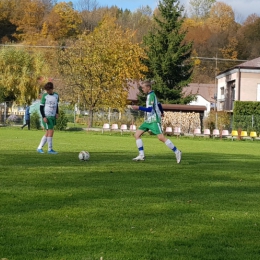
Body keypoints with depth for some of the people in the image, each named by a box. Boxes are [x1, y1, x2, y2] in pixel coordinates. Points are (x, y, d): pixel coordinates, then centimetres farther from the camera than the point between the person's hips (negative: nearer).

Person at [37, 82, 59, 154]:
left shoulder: (56, 95, 8)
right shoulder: (45, 96, -6)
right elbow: (41, 107, -5)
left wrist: (57, 113, 6)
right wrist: (44, 117, -14)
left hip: (53, 117, 6)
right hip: (46, 117, -6)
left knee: (48, 133, 7)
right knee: (50, 131, -11)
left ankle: (39, 148, 15)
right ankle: (50, 149, -4)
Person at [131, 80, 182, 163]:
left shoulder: (151, 95, -14)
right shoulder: (150, 95, 15)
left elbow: (150, 109, -23)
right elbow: (159, 104, 29)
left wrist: (138, 108, -26)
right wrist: (161, 112, 45)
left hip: (154, 120, -10)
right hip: (148, 120, 10)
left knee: (161, 137, -16)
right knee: (137, 134, 1)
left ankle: (177, 152, -7)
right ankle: (141, 155, -1)